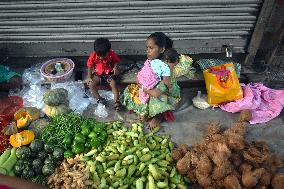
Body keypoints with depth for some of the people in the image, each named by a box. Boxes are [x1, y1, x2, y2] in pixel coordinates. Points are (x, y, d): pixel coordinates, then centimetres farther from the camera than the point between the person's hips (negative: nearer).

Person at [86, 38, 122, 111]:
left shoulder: (112, 54, -16)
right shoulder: (93, 56, -15)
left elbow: (116, 61, 3)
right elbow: (90, 67, -3)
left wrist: (115, 67, -17)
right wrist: (89, 77, -10)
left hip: (109, 73, -1)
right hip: (97, 74, 2)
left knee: (114, 84, -25)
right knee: (91, 84, -20)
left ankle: (116, 101, -18)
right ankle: (99, 99, -12)